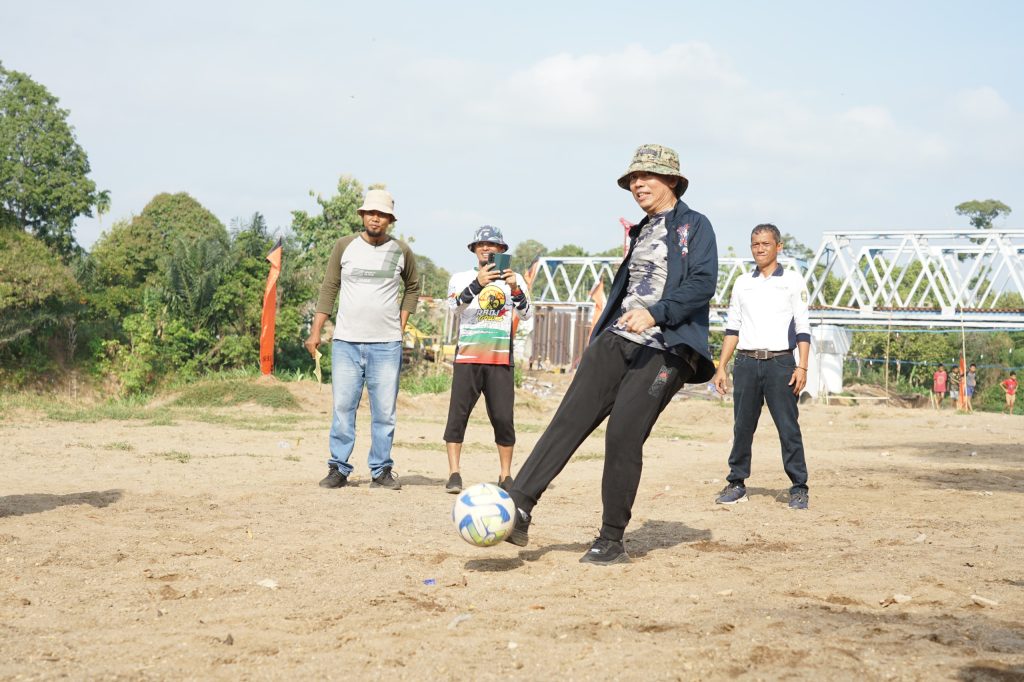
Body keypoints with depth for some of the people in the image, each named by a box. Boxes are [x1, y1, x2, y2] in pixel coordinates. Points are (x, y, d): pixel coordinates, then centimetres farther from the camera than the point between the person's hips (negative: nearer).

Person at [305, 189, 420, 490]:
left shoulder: (401, 251, 6)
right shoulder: (344, 246, 4)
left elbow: (413, 287, 21)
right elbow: (329, 288, 8)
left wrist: (402, 324, 10)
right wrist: (316, 331, 2)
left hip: (386, 344, 0)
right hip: (346, 342, 0)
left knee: (384, 411, 0)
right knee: (342, 408, -1)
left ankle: (381, 471, 9)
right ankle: (338, 469, 6)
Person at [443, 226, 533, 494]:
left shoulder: (514, 280, 11)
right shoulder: (461, 278, 9)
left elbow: (527, 314, -3)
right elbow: (454, 304, -12)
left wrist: (514, 289, -21)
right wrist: (477, 284, -28)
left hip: (501, 360, 0)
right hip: (467, 358, 0)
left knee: (503, 418, -2)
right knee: (458, 414, -4)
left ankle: (506, 476, 8)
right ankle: (454, 474, 1)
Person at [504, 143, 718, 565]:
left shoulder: (694, 226, 1)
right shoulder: (640, 232, 23)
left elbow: (703, 283, -12)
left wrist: (655, 313, -25)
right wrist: (599, 336, 23)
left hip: (664, 349, -6)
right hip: (616, 340, 6)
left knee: (623, 436, -13)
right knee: (570, 418, -9)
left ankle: (612, 541, -1)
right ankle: (519, 508, -18)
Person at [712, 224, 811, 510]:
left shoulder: (793, 281, 6)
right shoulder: (742, 283, 16)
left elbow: (802, 328, 1)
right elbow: (733, 328, 17)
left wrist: (802, 366, -9)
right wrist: (721, 367, 9)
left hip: (780, 362, -3)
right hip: (746, 363, 3)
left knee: (788, 427, -6)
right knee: (742, 426, 4)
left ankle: (799, 487, -1)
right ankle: (736, 484, 12)